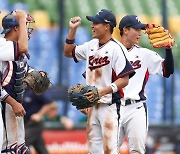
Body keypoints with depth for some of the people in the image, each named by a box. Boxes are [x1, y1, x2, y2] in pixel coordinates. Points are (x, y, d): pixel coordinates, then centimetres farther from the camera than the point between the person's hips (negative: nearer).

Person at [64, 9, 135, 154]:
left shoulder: (115, 48, -13)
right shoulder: (91, 45, 10)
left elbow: (124, 80, -16)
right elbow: (68, 52, 24)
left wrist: (103, 91, -27)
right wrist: (72, 29, 11)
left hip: (109, 105, -8)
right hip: (92, 105, 8)